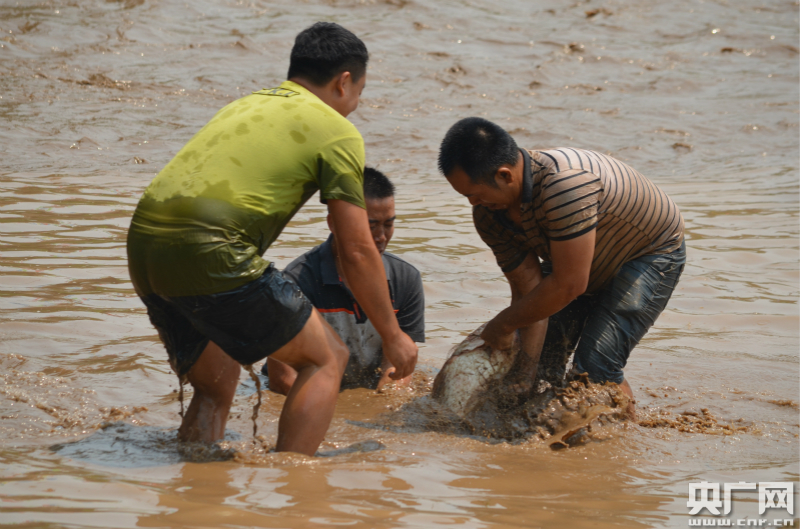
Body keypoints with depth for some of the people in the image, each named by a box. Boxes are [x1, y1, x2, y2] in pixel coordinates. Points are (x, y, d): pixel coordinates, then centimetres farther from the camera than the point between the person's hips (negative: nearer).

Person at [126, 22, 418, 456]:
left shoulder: (244, 106, 30)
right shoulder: (336, 131, 7)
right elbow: (356, 252, 6)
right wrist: (393, 336, 19)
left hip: (143, 245, 8)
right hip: (207, 253, -8)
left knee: (216, 386, 25)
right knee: (325, 359, 8)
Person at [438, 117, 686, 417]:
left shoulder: (565, 185, -43)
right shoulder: (487, 214, -18)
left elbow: (569, 284, -38)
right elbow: (528, 288, -16)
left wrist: (504, 324, -26)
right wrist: (527, 372, -23)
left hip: (652, 251, -7)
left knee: (594, 365, -20)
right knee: (543, 359, 0)